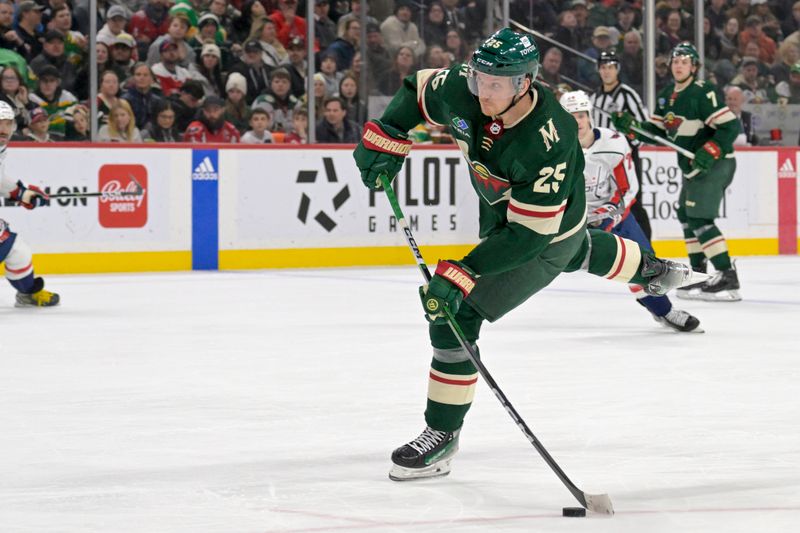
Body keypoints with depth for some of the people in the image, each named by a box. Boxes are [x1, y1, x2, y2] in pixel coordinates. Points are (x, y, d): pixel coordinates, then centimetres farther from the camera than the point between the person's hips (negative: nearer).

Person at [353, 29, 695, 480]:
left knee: (456, 313, -16)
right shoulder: (463, 91, -27)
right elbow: (420, 91, -2)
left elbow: (528, 235, -39)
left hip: (549, 232, -8)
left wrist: (462, 274, -43)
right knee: (580, 253, 38)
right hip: (500, 212, 8)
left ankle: (443, 433, -3)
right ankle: (648, 268, 69)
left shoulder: (547, 143, -43)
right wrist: (387, 136, -16)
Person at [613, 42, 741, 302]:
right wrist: (631, 127, 0)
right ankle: (698, 273, 27)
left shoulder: (704, 93, -17)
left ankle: (728, 277, -21)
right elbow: (657, 132, 15)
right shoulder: (667, 96, 11)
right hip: (692, 166, 10)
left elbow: (731, 126, -21)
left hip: (715, 164, -10)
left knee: (699, 218, -18)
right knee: (685, 215, 17)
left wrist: (710, 152, -29)